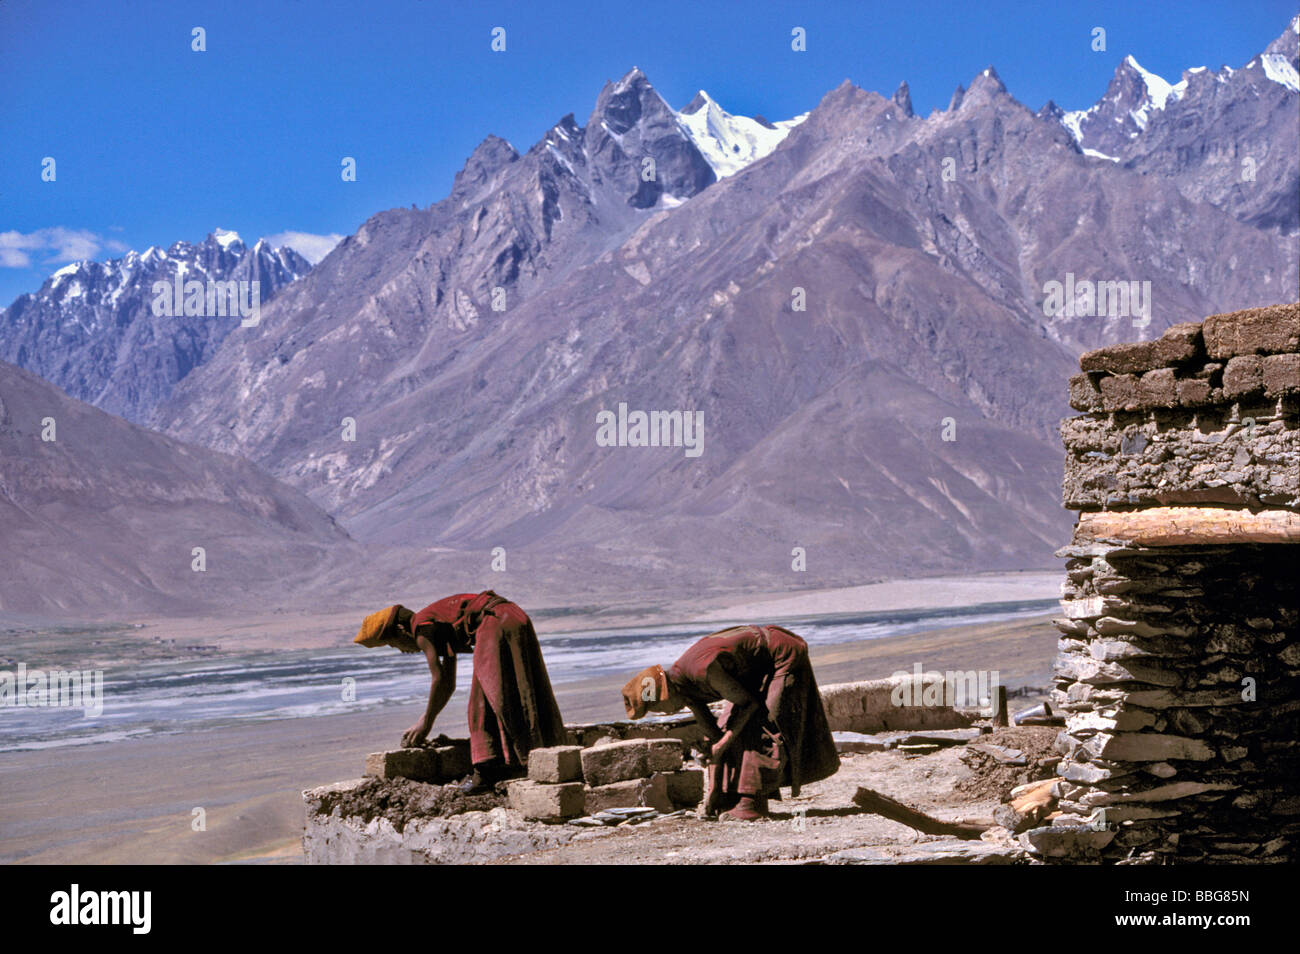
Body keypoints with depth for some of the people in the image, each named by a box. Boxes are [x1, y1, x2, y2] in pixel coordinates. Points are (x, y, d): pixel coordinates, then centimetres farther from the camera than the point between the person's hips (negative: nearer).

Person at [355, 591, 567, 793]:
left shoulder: (422, 630, 4)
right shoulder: (442, 629, 30)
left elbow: (439, 680, 1)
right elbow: (449, 684, 34)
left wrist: (426, 722, 12)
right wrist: (423, 722, 35)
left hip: (495, 622, -9)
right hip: (518, 618, 9)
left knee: (485, 696, -8)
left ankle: (488, 770, -14)